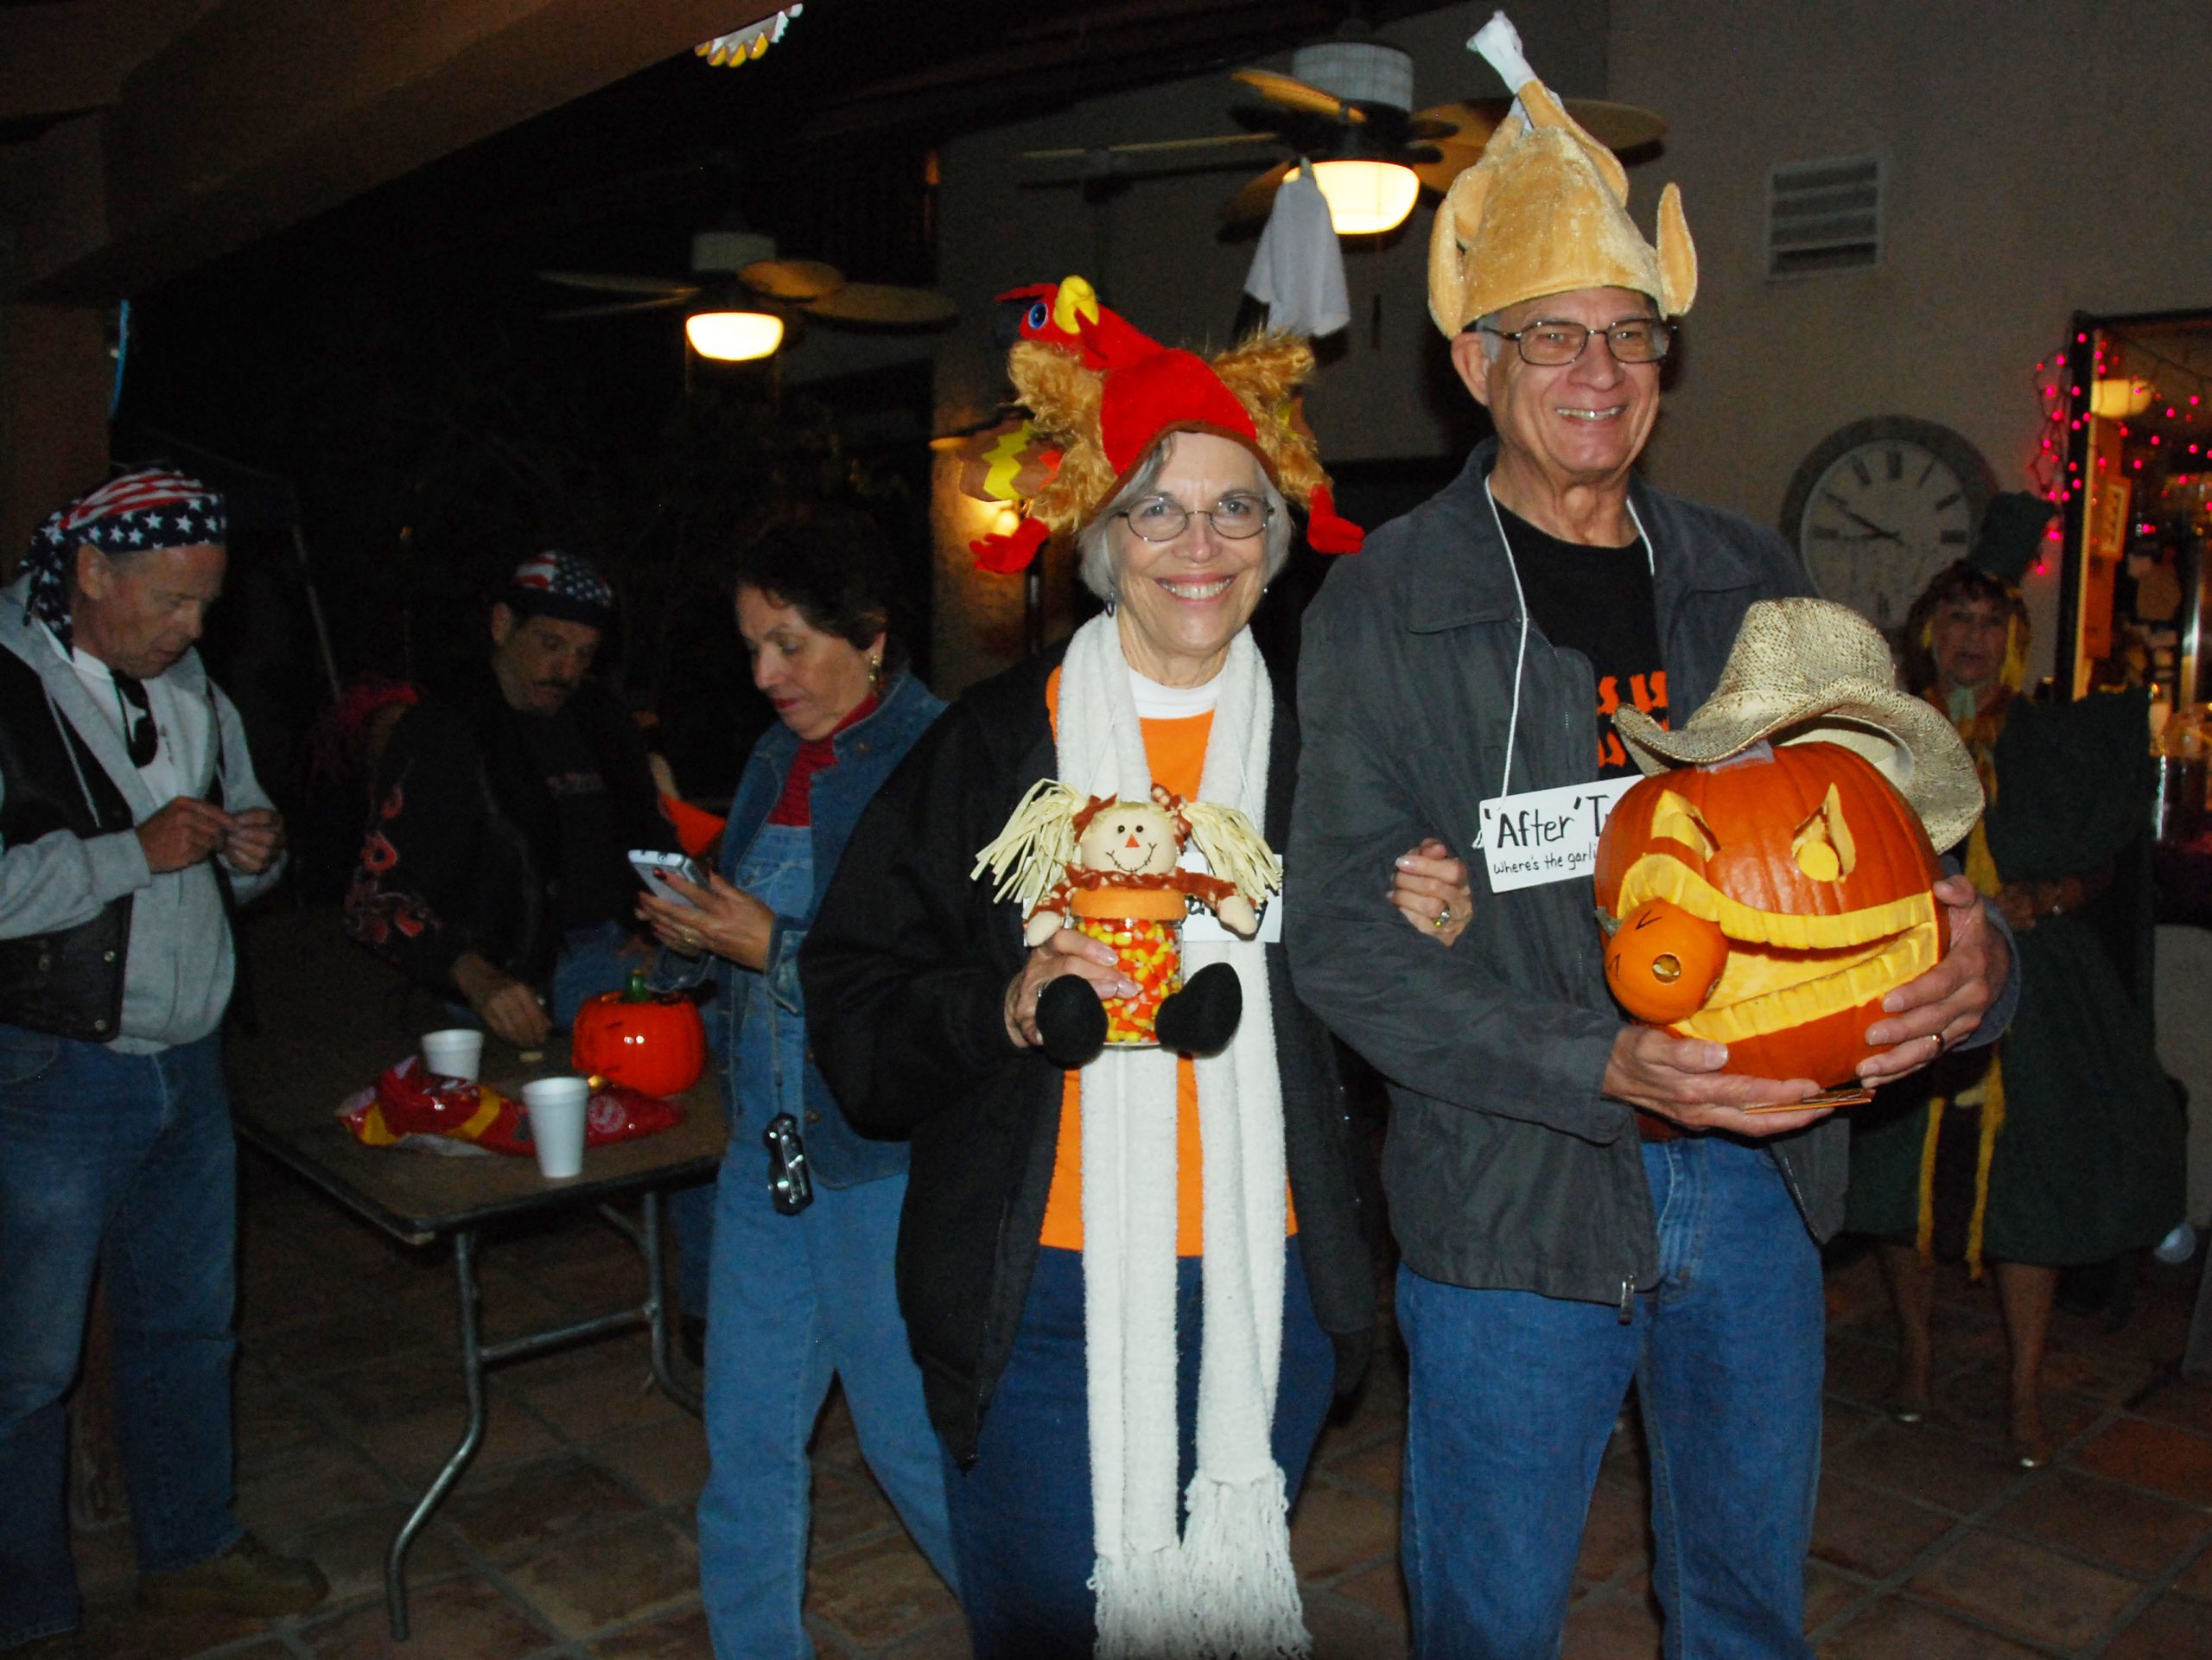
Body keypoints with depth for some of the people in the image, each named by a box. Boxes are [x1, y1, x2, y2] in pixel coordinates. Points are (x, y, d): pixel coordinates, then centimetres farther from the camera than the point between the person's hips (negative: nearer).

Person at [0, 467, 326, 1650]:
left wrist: (250, 853, -2)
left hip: (187, 1064, 7)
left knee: (188, 1325, 17)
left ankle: (189, 1549, 34)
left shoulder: (190, 690, 9)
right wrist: (138, 853, -21)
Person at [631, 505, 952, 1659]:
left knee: (909, 1434, 8)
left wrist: (774, 948, -19)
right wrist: (698, 934, -1)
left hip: (885, 1157, -7)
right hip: (764, 1141, 7)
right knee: (745, 1438, 15)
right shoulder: (780, 755, 10)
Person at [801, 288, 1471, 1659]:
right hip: (1045, 1289, -2)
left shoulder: (1323, 743, 3)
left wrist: (1425, 947, -8)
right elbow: (856, 1013, -3)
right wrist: (1003, 1009, -20)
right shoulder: (999, 740, -4)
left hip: (1268, 1287, 3)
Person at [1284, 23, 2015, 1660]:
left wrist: (1961, 947, -12)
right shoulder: (1384, 606, -7)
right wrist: (1603, 1068, -24)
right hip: (1514, 1199, -4)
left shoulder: (1753, 582, 7)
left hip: (1760, 1172, 5)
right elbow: (1346, 941, -12)